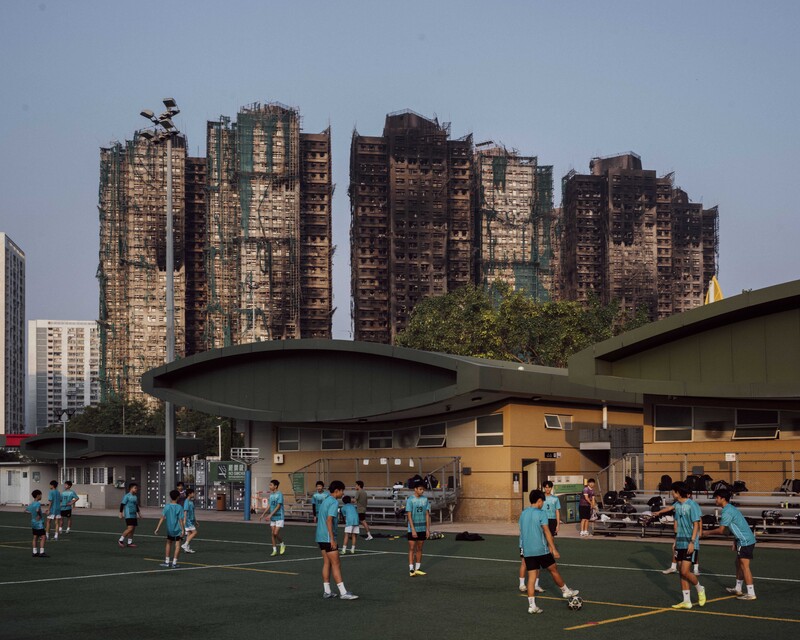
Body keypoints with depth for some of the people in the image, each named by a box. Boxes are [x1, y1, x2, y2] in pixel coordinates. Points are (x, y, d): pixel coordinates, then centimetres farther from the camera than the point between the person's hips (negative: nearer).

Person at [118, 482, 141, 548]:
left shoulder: (135, 497, 16)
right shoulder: (127, 496, -9)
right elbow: (122, 504, -10)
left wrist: (138, 513, 28)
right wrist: (121, 513, -13)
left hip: (134, 515, 8)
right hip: (128, 515, -8)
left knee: (133, 529, 5)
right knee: (130, 528, -16)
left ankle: (129, 542, 11)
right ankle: (120, 540, -5)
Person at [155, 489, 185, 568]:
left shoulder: (167, 506, -3)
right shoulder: (179, 507, -10)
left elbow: (162, 518, -7)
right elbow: (180, 520, -12)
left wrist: (158, 528, -5)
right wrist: (182, 530, -8)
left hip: (169, 529, 3)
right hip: (177, 529, -3)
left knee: (169, 543, 19)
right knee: (177, 545, -1)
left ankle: (167, 561, 23)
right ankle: (174, 562, -7)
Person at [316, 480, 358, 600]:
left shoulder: (325, 501, 15)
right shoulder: (334, 502, -13)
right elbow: (329, 520, -21)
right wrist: (332, 539, -22)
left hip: (321, 537, 9)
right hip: (328, 537, -9)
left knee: (327, 563, 12)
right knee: (336, 564, -8)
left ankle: (327, 591, 13)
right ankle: (343, 592, -9)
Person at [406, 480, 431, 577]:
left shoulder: (425, 499, 5)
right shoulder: (410, 500, -8)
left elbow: (427, 514, 8)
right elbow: (409, 515, -10)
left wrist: (427, 529, 4)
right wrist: (413, 529, -16)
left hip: (422, 528, 4)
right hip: (413, 529, -4)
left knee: (419, 549, 9)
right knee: (412, 548, -3)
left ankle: (417, 568, 15)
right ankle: (411, 569, -4)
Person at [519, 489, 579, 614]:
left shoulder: (523, 514, 10)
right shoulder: (541, 514, -9)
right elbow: (547, 532, -13)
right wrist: (553, 549, -12)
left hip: (527, 551, 6)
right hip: (540, 550, -6)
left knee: (532, 576, 4)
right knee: (554, 569, 13)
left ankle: (532, 605, 0)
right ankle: (566, 592, 29)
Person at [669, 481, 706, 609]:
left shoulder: (692, 505, -13)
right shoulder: (677, 505, 11)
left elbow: (696, 524, -15)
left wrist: (692, 542, -21)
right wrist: (675, 540, 20)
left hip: (689, 544, -8)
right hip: (680, 543, 8)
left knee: (685, 571, -12)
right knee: (681, 572, 6)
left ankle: (700, 589, 14)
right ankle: (686, 601, 11)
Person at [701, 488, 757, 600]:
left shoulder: (727, 512, -17)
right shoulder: (731, 509, 14)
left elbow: (721, 530, -17)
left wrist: (706, 533, -4)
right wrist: (735, 541, 22)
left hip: (745, 541, -10)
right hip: (744, 540, 10)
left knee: (744, 566, -9)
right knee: (739, 564, 19)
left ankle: (751, 594, -10)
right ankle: (738, 589, 29)